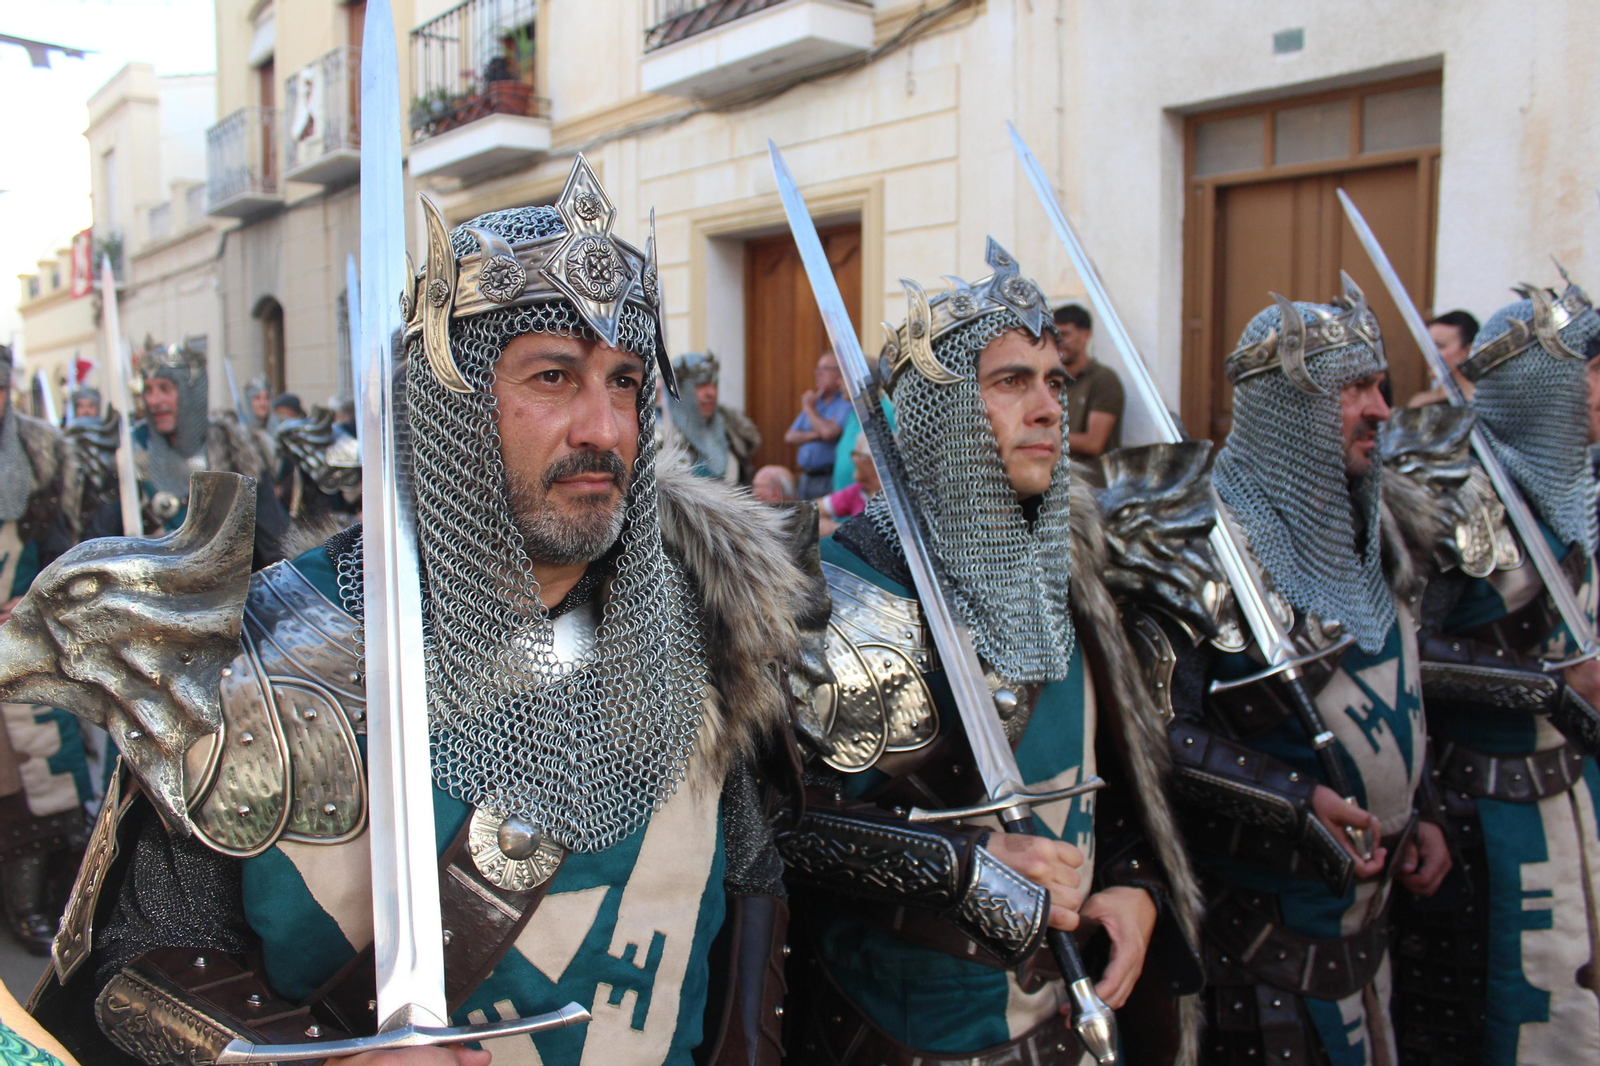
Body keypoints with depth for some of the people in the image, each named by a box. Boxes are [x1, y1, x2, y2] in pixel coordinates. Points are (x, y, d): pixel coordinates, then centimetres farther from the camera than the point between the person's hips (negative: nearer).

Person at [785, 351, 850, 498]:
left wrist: (809, 409, -4)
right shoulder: (814, 401, 18)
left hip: (830, 479, -8)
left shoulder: (846, 403, -7)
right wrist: (815, 434, -8)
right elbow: (789, 437, 12)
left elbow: (829, 433, -21)